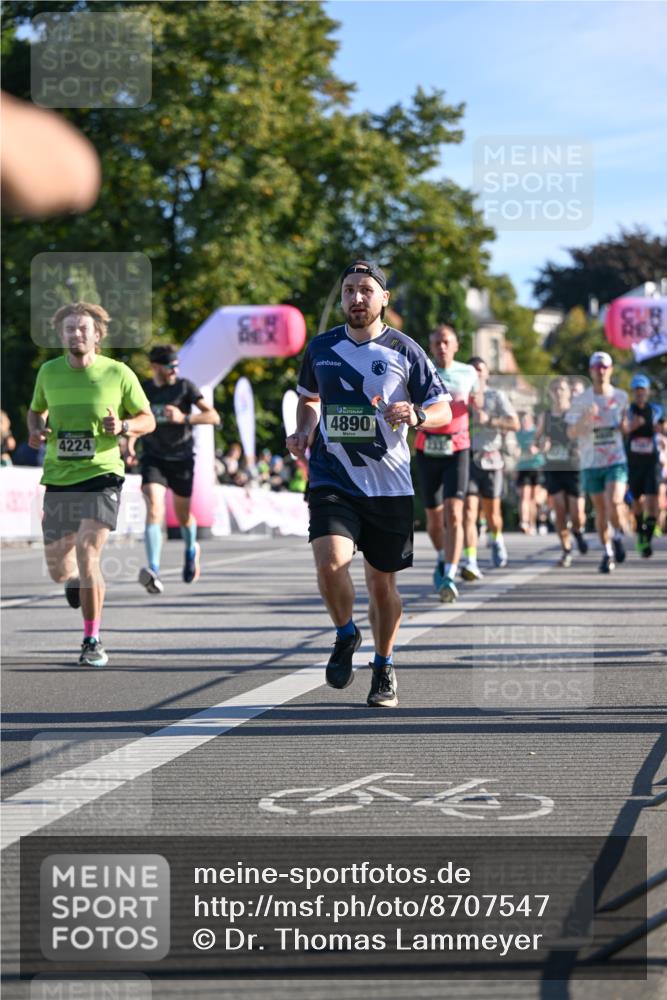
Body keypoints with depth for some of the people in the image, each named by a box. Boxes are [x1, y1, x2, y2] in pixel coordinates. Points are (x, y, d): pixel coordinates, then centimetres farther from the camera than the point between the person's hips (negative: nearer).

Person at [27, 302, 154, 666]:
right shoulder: (49, 372, 5)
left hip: (101, 476, -3)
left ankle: (92, 641, -7)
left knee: (87, 554, -21)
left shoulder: (118, 374, -3)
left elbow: (147, 419, 6)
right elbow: (36, 410, 22)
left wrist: (123, 426, -15)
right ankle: (76, 577, 46)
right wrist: (36, 429, 0)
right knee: (58, 572, 5)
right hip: (58, 479, 3)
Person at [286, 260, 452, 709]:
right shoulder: (321, 348, 6)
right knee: (331, 563, -22)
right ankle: (346, 634, 7)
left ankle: (384, 668, 29)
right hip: (332, 480, 1)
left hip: (389, 484, 0)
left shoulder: (404, 351, -2)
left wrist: (416, 416, -19)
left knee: (383, 583, 7)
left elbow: (444, 410, 2)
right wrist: (305, 432, 5)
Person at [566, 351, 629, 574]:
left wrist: (625, 425, -5)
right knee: (601, 511, 6)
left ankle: (619, 536, 9)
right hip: (591, 463, 1)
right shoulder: (580, 400, 0)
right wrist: (584, 419, -21)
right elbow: (571, 434, -2)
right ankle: (607, 553, 21)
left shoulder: (621, 397, 5)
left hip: (616, 461, 0)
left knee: (614, 504, -19)